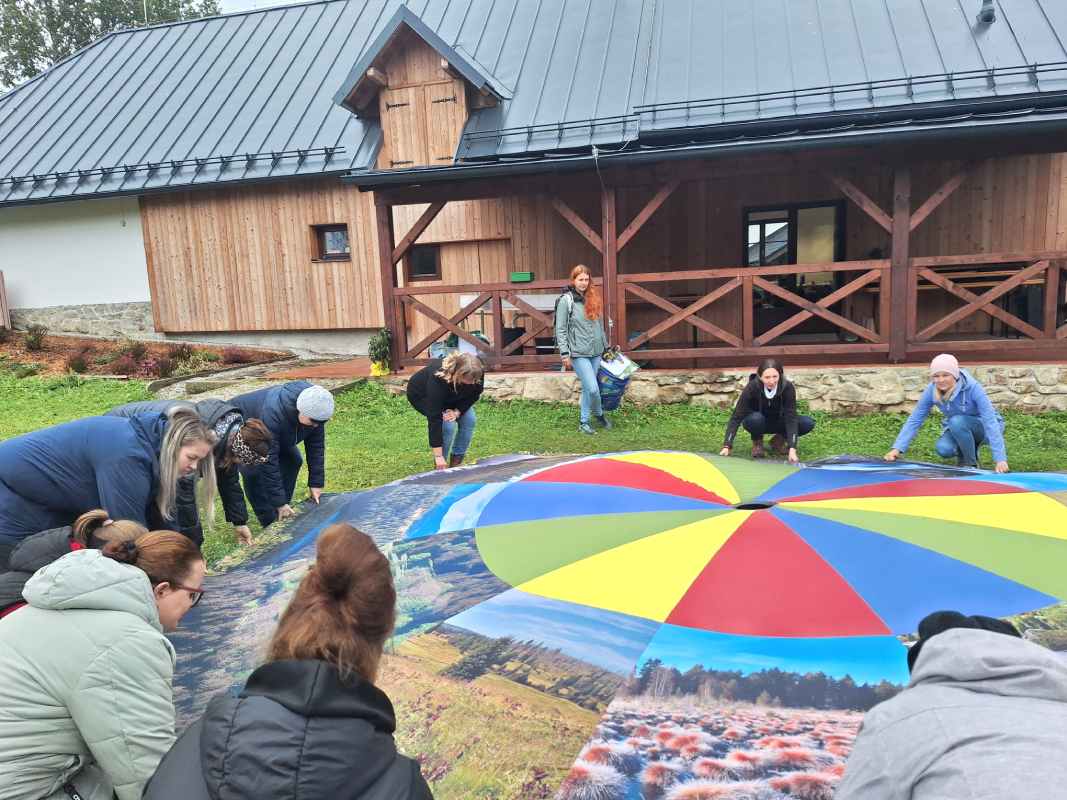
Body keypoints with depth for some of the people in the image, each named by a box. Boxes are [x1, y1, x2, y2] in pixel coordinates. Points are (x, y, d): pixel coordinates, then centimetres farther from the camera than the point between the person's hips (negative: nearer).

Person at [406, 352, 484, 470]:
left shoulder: (477, 373, -30)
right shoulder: (437, 379, -43)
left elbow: (473, 395, -10)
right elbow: (434, 418, -42)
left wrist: (457, 411, -27)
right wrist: (438, 456, -41)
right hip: (421, 395, -5)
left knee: (470, 420, -12)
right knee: (448, 425, -24)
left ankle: (456, 463, 3)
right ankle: (439, 467, -6)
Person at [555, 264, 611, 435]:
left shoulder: (594, 298, 10)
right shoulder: (566, 300, -7)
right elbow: (560, 329, -7)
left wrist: (606, 347, 19)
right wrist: (565, 354, -12)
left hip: (596, 352, 5)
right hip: (578, 354, -5)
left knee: (588, 389, 11)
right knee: (593, 389, -11)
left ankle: (583, 422, 26)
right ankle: (599, 414, 15)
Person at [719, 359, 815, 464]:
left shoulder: (787, 388, -26)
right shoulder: (752, 387, -29)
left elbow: (791, 417, -30)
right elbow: (736, 417, -31)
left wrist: (792, 449, -41)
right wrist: (727, 446, -40)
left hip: (778, 422, 2)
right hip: (759, 422, -2)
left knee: (808, 423, -23)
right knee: (755, 418, -37)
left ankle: (778, 440, 2)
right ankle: (757, 442, -5)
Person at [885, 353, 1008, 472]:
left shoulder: (972, 387, -30)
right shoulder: (932, 390, -19)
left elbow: (990, 421, -34)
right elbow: (914, 420, -15)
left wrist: (1000, 459, -42)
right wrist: (897, 448, -26)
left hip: (983, 427, -3)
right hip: (957, 429, 3)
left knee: (957, 422, -34)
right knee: (944, 449, -28)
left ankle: (971, 463, -12)